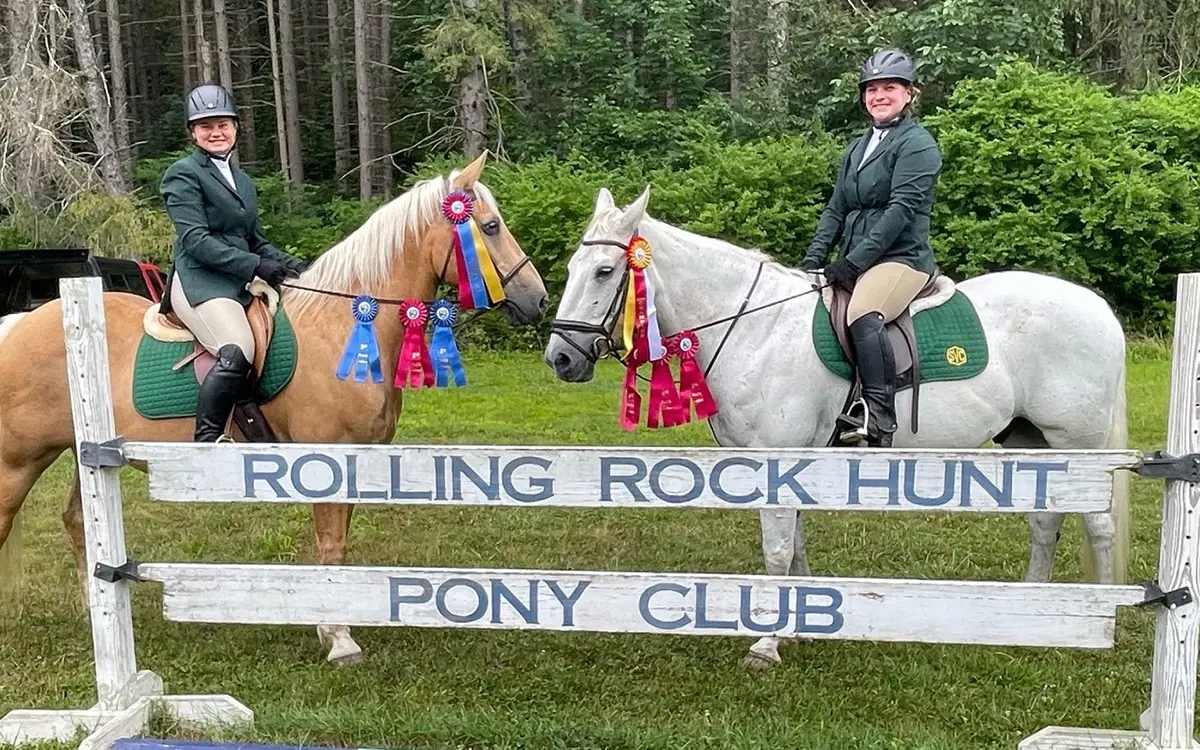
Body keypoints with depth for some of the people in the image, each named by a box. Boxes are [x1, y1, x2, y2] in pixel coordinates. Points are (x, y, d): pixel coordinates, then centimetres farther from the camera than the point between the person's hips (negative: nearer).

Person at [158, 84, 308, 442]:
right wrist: (255, 265, -18)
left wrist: (289, 263, 4)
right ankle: (207, 440, -28)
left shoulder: (244, 182, 24)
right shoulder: (184, 174, 0)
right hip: (199, 281, -8)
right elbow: (195, 240, -11)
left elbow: (256, 241, 24)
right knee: (238, 352, -32)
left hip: (242, 283, 8)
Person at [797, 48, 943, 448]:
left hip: (902, 258, -8)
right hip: (856, 263, 9)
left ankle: (879, 417, -36)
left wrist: (853, 262, -20)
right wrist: (814, 257, 1)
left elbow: (901, 209, -14)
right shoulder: (857, 148, 21)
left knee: (862, 316, -35)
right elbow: (835, 209, 18)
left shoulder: (917, 144, -3)